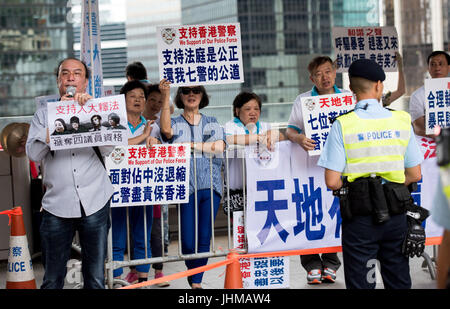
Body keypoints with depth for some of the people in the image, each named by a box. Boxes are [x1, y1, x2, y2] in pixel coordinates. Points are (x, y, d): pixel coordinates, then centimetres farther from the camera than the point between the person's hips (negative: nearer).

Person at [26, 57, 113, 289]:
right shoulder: (44, 114, 10)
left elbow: (106, 149, -7)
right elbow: (33, 153, -5)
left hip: (95, 204, 0)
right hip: (56, 206, 0)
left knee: (95, 278, 5)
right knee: (52, 278, 5)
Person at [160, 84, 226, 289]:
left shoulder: (212, 123, 15)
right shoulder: (175, 123, 11)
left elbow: (220, 147, -3)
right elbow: (166, 130, -14)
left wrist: (191, 145, -9)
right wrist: (165, 98, -17)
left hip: (210, 186, 2)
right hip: (186, 186, -1)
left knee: (204, 238, 0)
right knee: (188, 241, -4)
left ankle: (196, 281, 13)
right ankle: (192, 271, 25)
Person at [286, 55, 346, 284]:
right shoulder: (302, 101, 8)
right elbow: (290, 129, 1)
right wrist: (299, 139, -21)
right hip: (311, 165, -1)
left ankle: (330, 264, 13)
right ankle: (312, 265, 6)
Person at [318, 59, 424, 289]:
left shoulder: (343, 125, -9)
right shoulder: (401, 120, 0)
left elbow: (332, 182, -12)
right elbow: (415, 175, 5)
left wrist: (352, 186, 7)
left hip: (360, 217, -3)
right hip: (396, 215, 3)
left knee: (360, 282, 7)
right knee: (399, 281, 15)